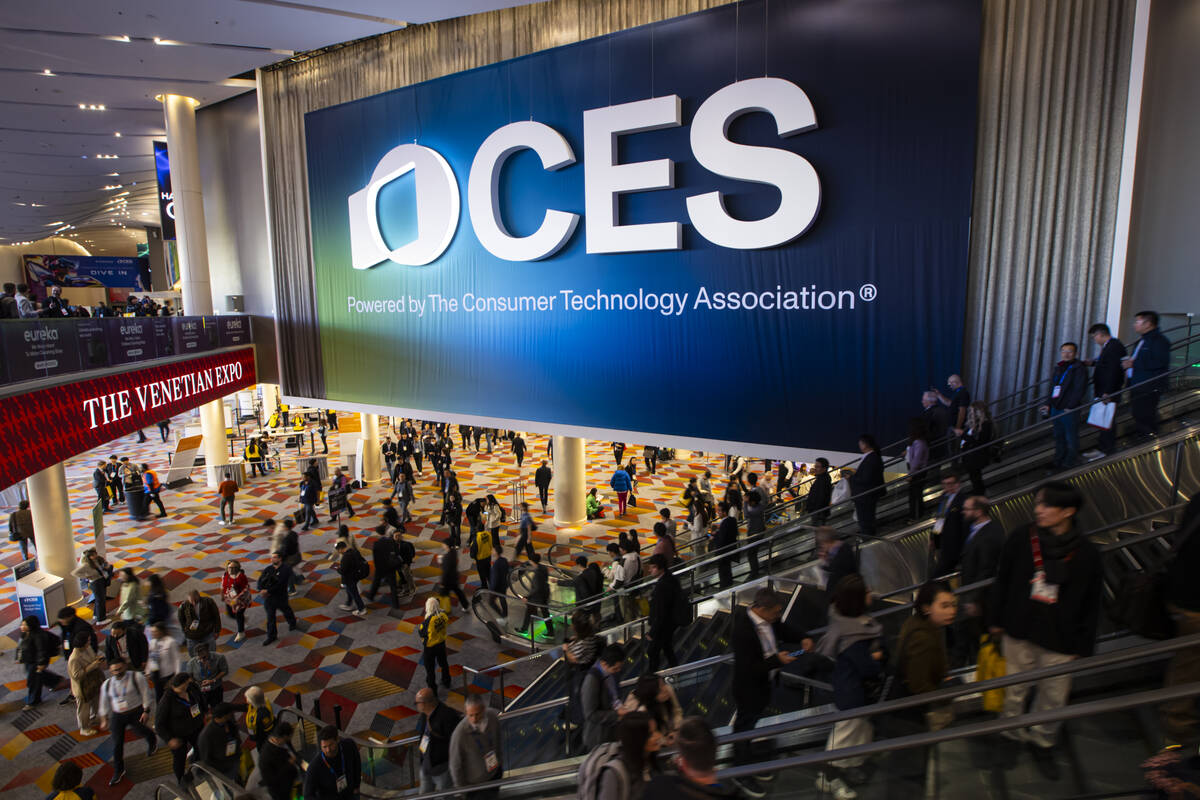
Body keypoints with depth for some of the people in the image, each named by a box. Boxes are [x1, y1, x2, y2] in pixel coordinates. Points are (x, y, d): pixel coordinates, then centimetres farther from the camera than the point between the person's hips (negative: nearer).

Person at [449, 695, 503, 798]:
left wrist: (501, 764, 11)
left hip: (495, 773, 5)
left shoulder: (493, 715, -22)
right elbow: (455, 766, -20)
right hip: (476, 783, -4)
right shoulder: (459, 734, -36)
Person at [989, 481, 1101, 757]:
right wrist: (996, 618, 6)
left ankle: (1042, 738, 34)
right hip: (1019, 630, 1)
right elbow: (1002, 580, 3)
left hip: (1060, 640, -1)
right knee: (1015, 686, 14)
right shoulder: (1021, 537, -8)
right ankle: (1011, 729, 36)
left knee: (1054, 694, 10)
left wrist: (1083, 646, 1)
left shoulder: (1086, 553, -9)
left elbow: (1090, 604, 0)